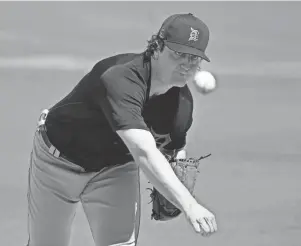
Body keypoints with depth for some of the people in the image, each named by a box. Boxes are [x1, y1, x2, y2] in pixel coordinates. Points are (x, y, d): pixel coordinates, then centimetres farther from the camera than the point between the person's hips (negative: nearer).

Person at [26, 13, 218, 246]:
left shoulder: (183, 102, -17)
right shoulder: (121, 79, -40)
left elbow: (175, 149, 7)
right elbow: (144, 152, -53)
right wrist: (188, 204, -61)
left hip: (117, 167, 5)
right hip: (59, 162, -5)